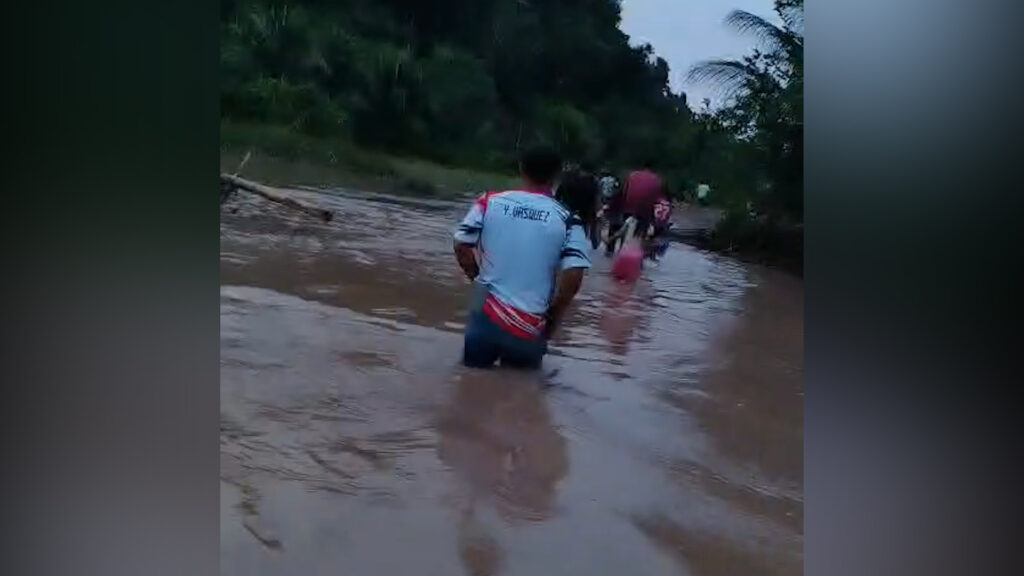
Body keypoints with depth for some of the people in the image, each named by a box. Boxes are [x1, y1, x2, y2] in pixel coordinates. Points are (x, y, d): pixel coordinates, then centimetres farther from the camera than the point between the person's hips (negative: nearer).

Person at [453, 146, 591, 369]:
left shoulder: (489, 202, 0)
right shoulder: (567, 220, -5)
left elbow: (461, 247, -1)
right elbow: (573, 277, -13)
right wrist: (553, 317, 2)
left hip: (486, 315, 2)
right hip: (530, 327, -1)